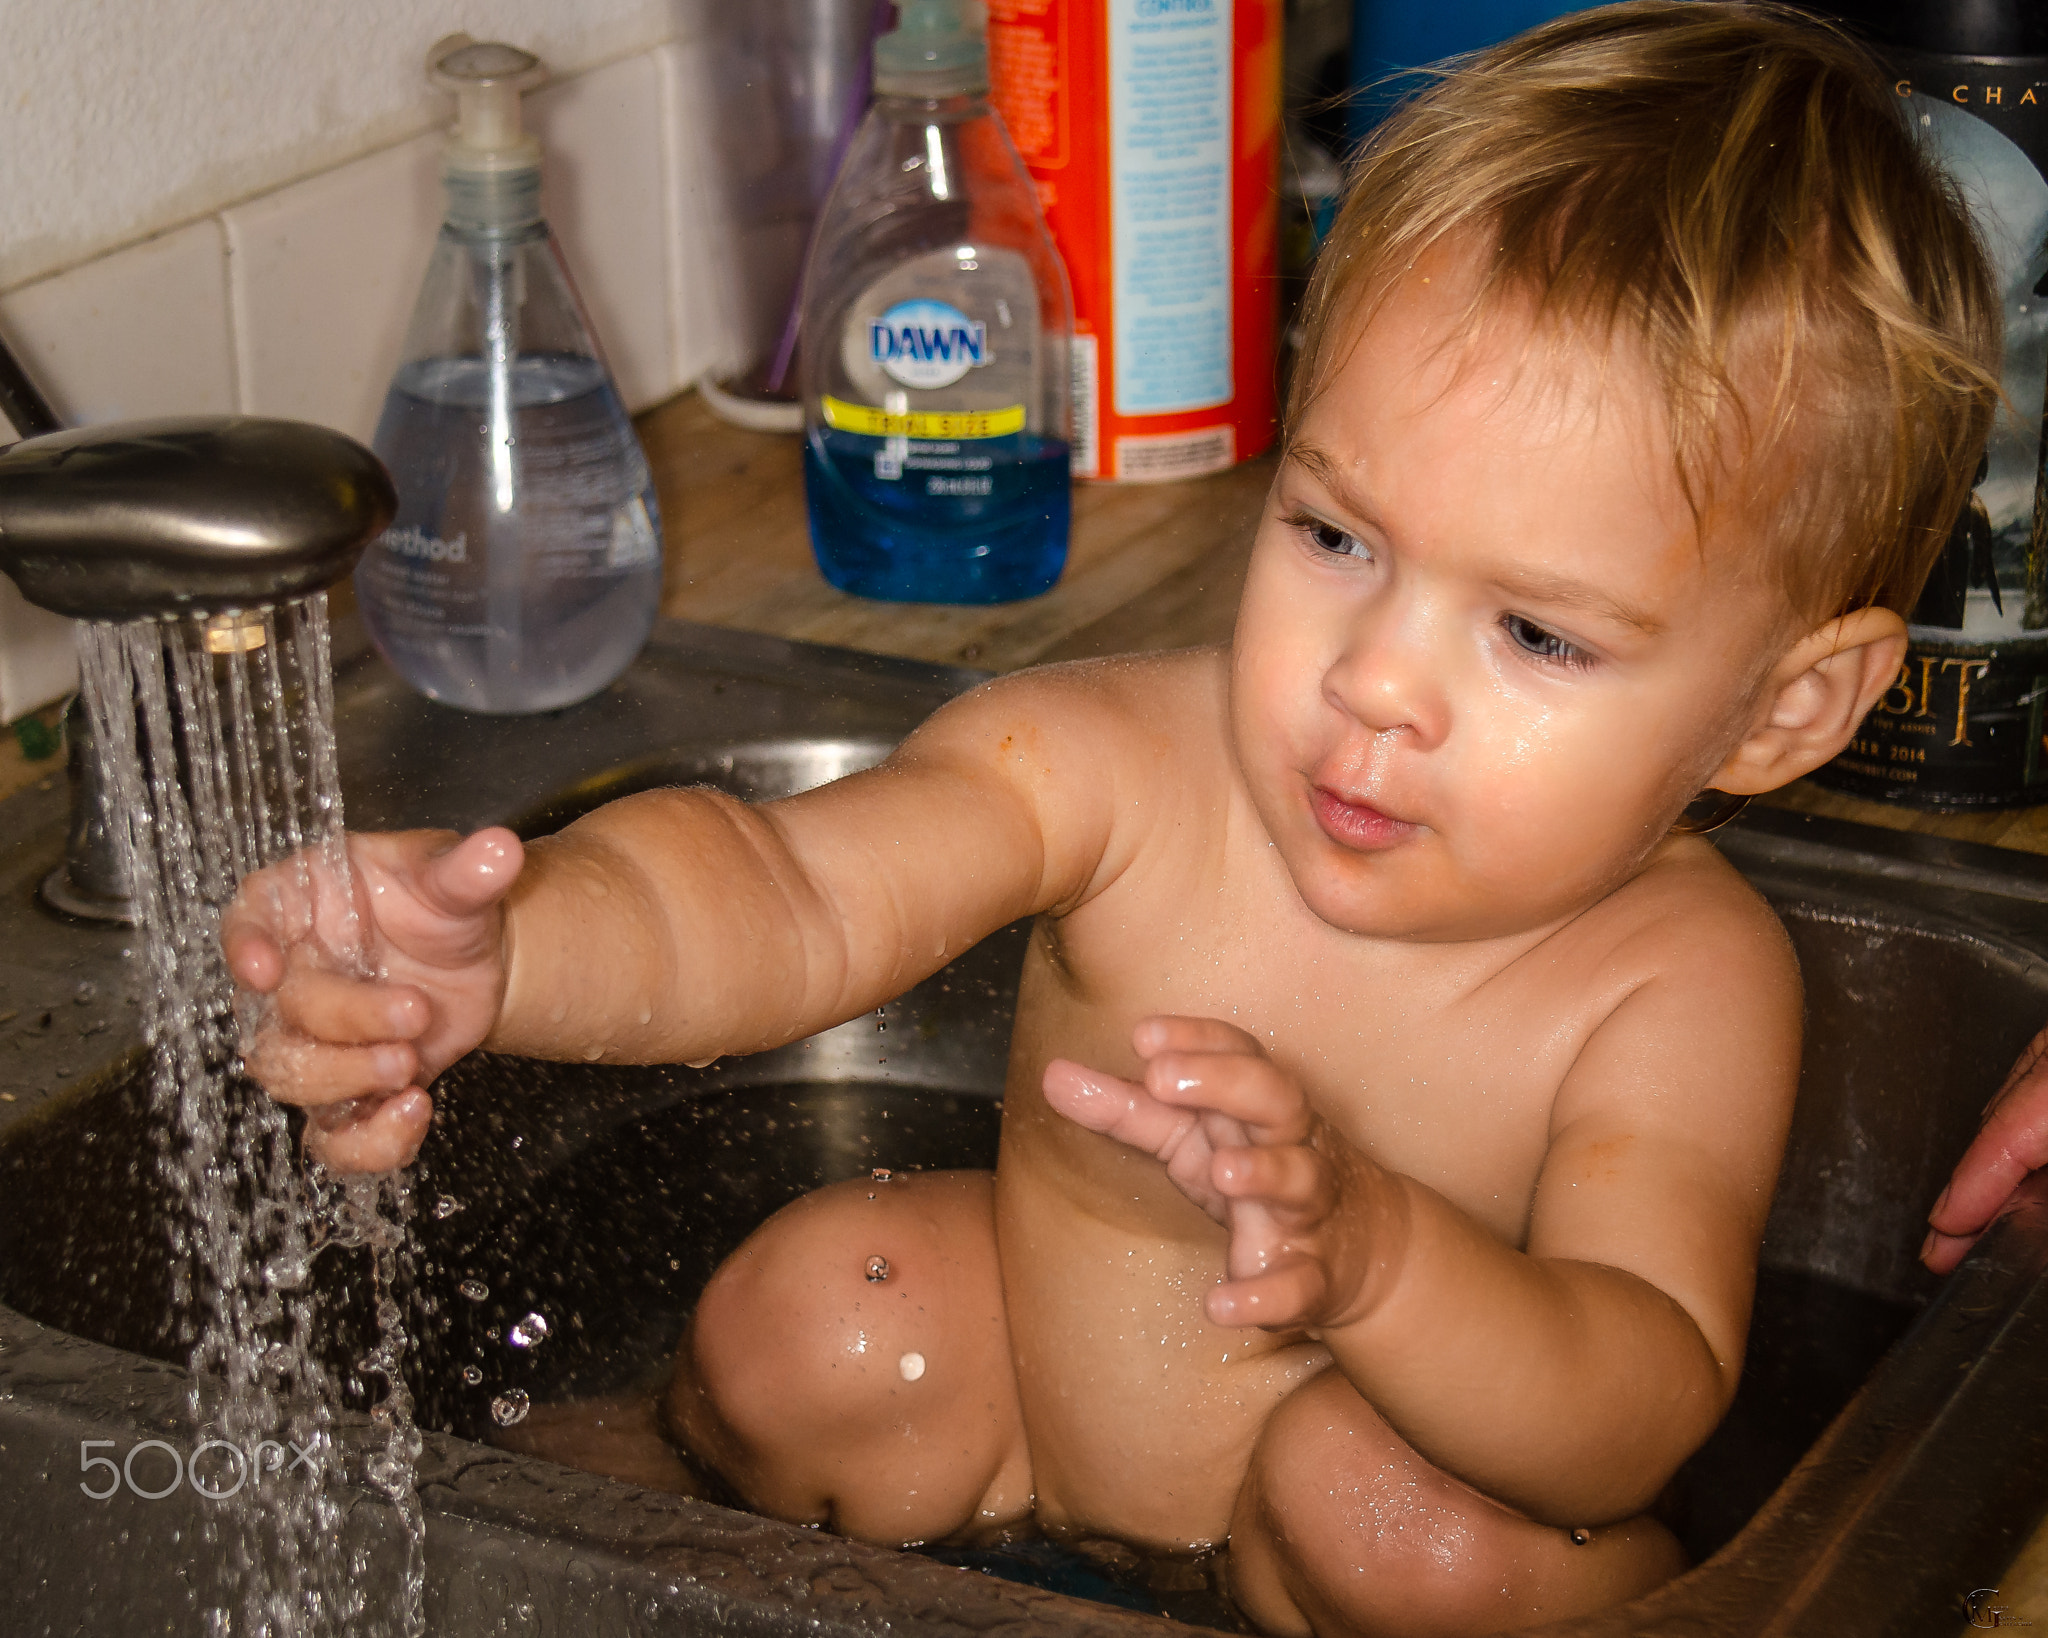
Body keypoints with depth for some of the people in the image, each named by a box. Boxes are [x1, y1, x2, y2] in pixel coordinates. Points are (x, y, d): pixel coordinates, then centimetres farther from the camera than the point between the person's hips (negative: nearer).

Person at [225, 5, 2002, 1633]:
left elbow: (1642, 1412, -37)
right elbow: (791, 892, -38)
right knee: (803, 1321, -16)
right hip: (1040, 1358, 3)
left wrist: (1368, 1255, -59)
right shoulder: (1116, 767, -25)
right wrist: (503, 945, -61)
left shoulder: (1680, 983, -28)